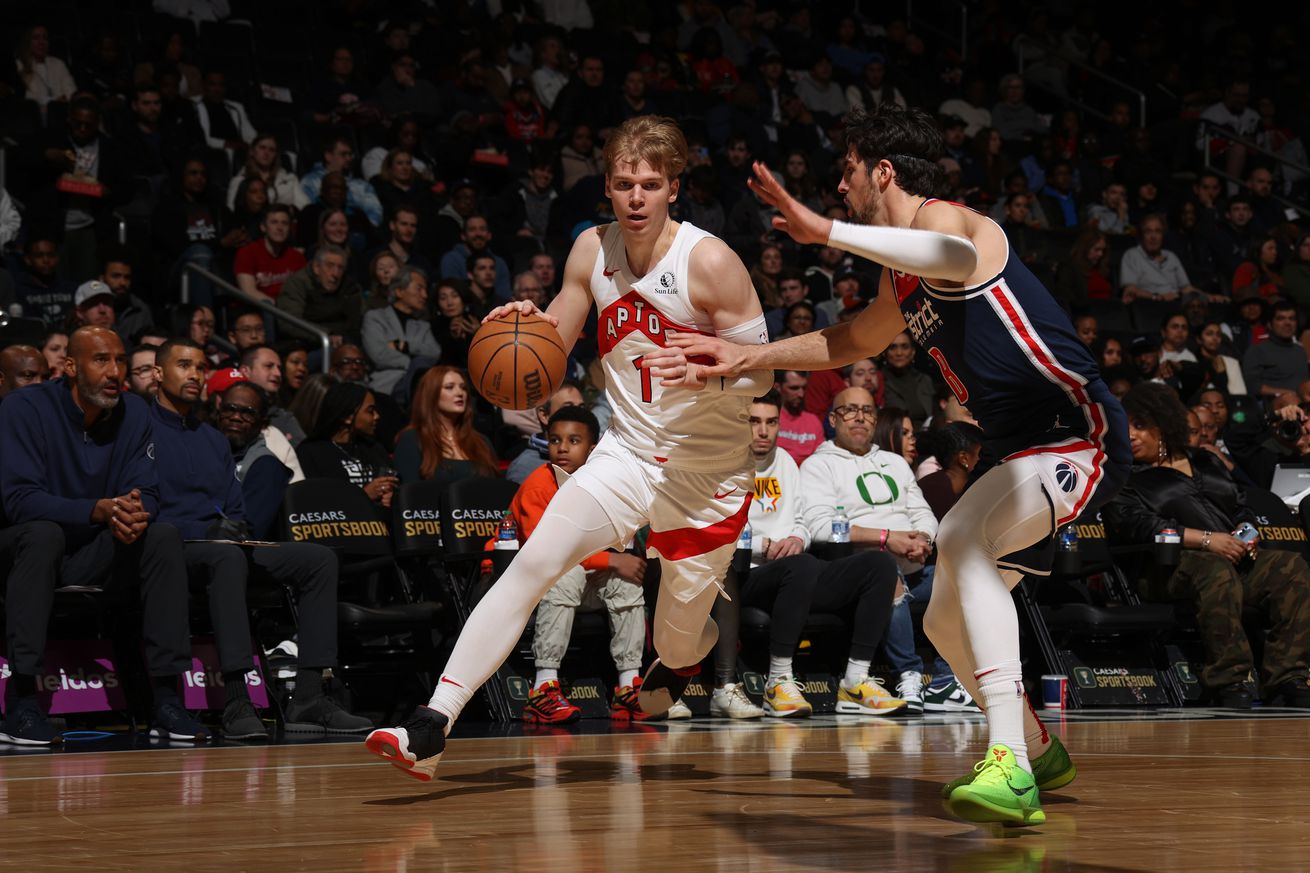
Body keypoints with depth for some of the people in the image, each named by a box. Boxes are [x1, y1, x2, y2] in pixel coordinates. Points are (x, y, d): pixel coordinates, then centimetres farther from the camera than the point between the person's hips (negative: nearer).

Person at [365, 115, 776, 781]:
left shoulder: (709, 262, -17)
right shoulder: (592, 251, -1)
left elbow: (762, 375, -13)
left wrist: (707, 371, -34)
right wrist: (524, 326, -12)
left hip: (709, 472, -3)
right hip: (628, 451, 3)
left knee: (680, 637, 6)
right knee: (531, 564, -17)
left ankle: (674, 667, 49)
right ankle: (432, 725, -22)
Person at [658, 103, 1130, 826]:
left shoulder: (941, 219, -12)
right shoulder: (900, 279, 17)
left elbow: (959, 256, -39)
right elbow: (849, 342, 36)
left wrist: (827, 232, -40)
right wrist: (745, 356, 29)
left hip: (1080, 433, -11)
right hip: (1023, 452, 11)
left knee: (963, 539, -34)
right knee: (945, 621, 15)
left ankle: (1008, 768, -41)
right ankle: (1035, 752, 39)